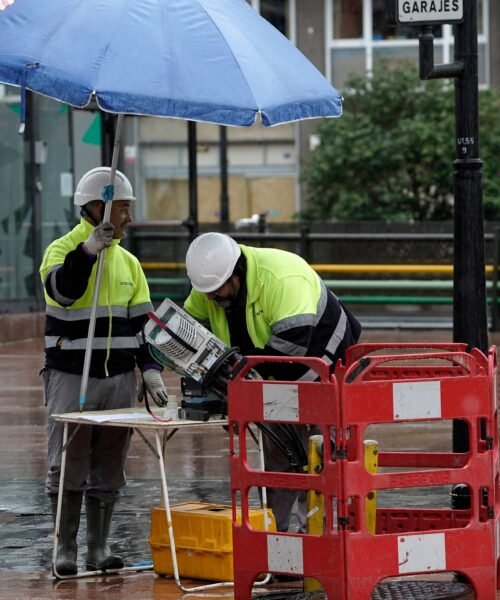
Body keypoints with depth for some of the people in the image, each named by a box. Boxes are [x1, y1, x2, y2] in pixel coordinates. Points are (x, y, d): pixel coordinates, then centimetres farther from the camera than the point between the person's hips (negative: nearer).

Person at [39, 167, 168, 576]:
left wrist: (151, 368, 4)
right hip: (71, 377, -5)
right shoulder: (63, 250, -5)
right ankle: (66, 549, 4)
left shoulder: (127, 262, 13)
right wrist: (88, 250, -37)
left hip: (119, 377, 5)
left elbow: (143, 321, 14)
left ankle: (99, 547, 14)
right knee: (68, 465, -3)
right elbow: (62, 289, -27)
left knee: (109, 466, 7)